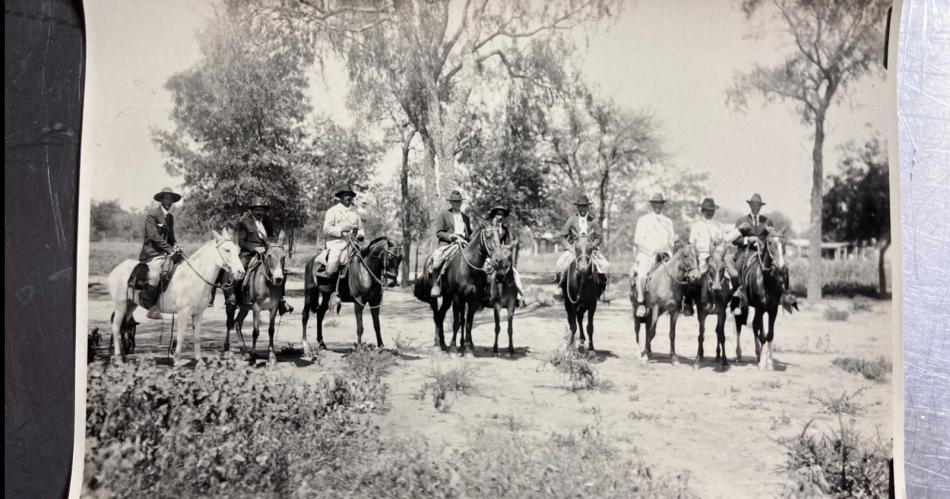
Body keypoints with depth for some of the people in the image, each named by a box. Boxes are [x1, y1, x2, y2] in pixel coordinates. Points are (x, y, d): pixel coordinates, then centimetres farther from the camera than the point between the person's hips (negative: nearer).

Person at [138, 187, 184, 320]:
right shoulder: (151, 214, -4)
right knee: (155, 275, -29)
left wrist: (176, 246, 1)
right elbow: (154, 236, -13)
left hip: (166, 253, 8)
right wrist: (170, 249, -18)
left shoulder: (170, 217, 19)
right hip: (152, 253, -8)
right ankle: (152, 307, -17)